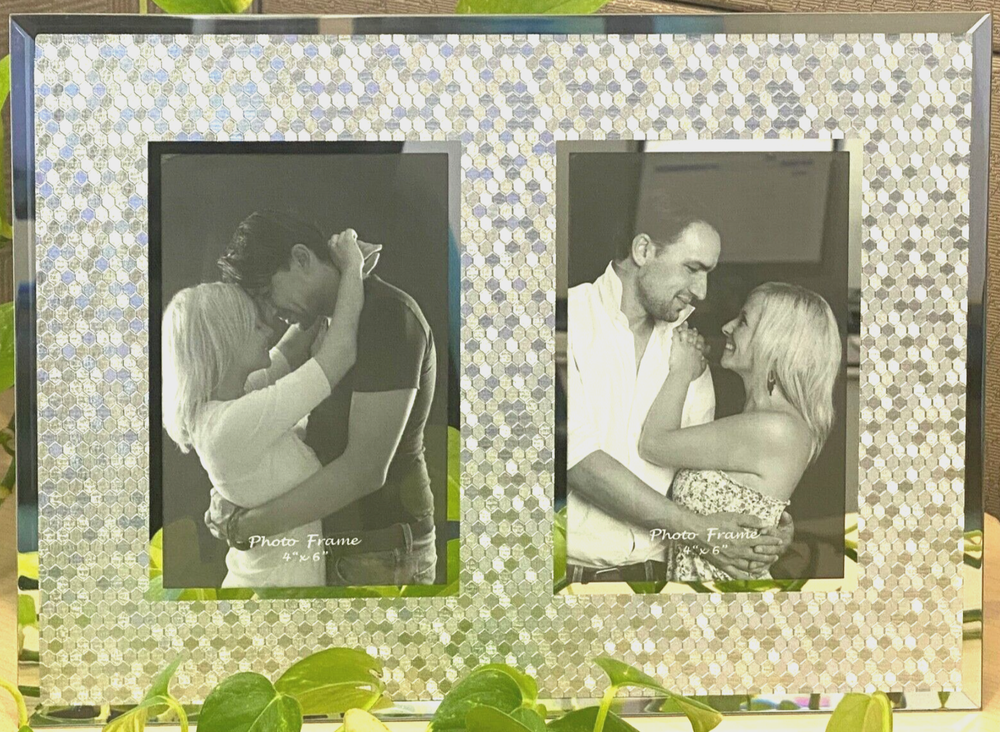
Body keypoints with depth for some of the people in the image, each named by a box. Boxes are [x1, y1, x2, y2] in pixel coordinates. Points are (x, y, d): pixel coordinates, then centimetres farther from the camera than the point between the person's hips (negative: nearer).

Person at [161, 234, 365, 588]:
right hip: (283, 576, -9)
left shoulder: (224, 400, -2)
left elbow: (289, 353, 11)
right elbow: (340, 352, -26)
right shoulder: (231, 424, -28)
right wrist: (352, 267, -12)